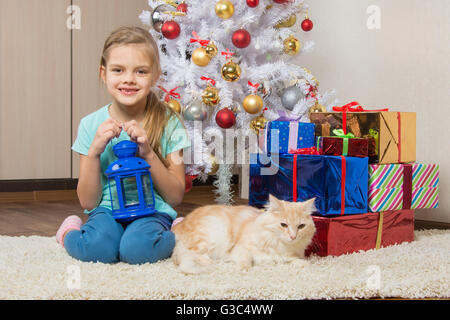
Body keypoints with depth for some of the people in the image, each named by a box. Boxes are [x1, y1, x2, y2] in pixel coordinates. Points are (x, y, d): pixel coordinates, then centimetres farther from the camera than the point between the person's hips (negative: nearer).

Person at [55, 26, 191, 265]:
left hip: (153, 211, -1)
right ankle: (69, 234, 1)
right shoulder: (91, 125, 0)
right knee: (98, 247, -32)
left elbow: (176, 197, -3)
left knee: (138, 248, -33)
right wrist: (94, 151, -15)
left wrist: (148, 153, -17)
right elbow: (88, 201, 0)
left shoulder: (168, 124, -3)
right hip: (107, 210, 1)